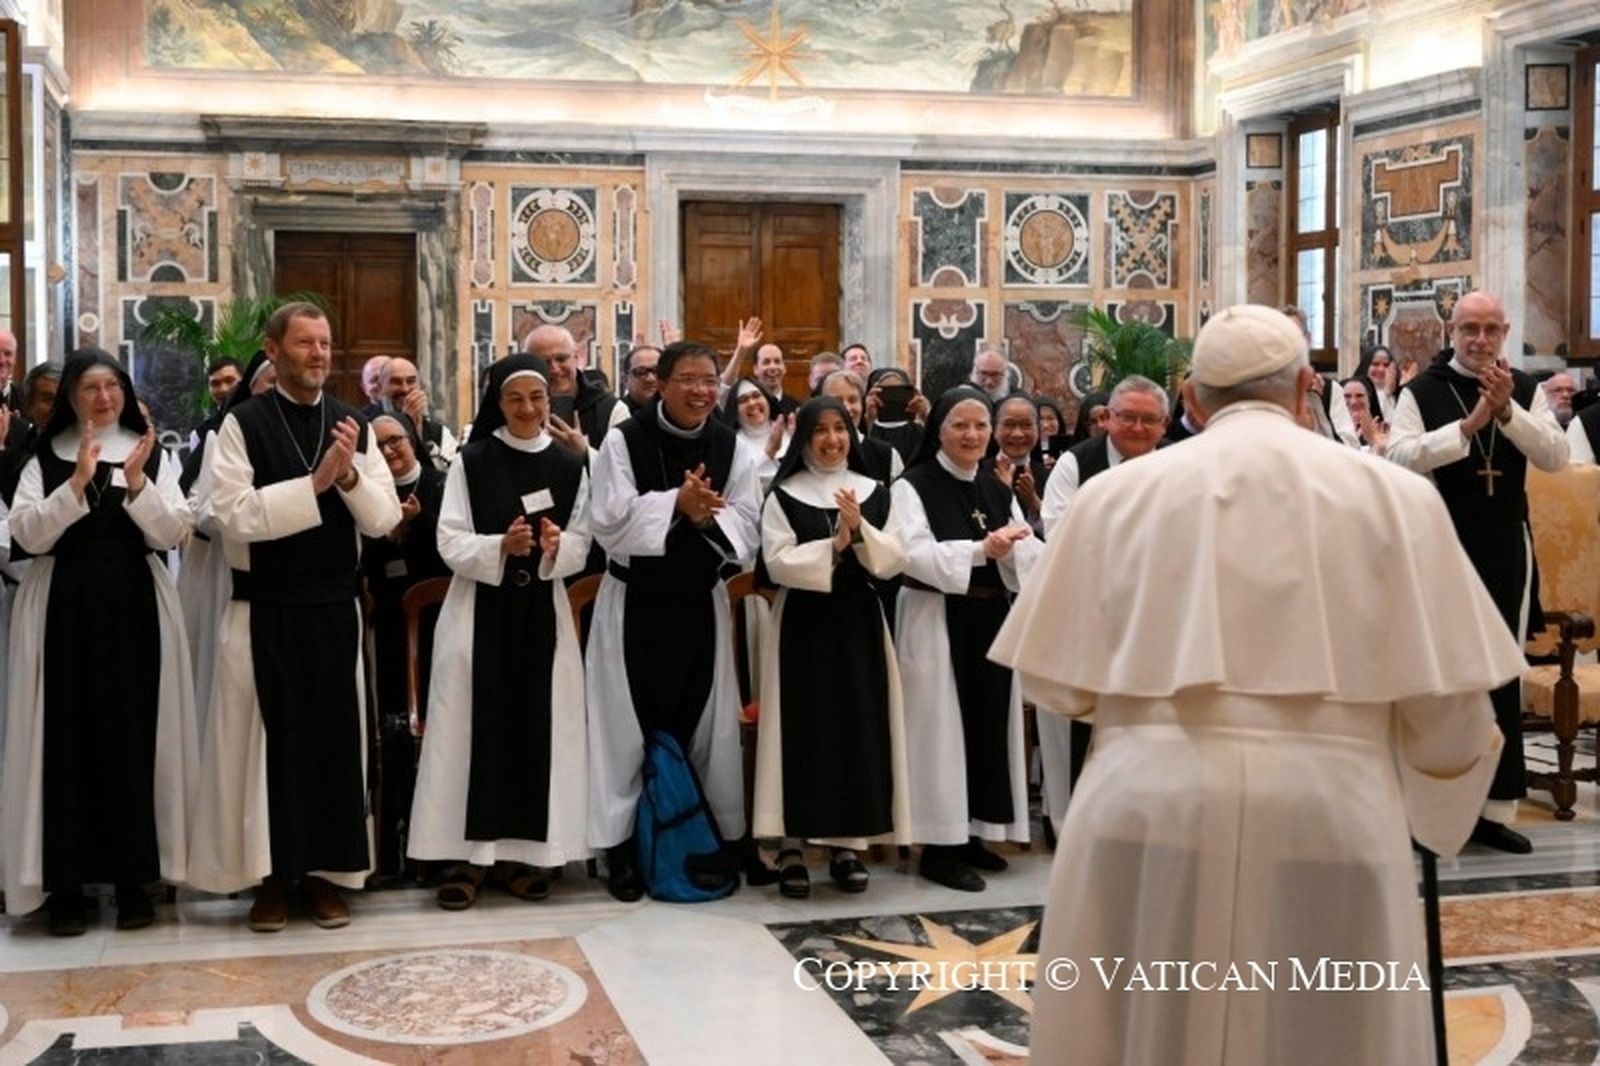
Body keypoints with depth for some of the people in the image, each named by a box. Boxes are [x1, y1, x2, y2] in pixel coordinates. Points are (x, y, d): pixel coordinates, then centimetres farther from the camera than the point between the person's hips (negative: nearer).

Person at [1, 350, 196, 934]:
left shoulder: (153, 454, 7)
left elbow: (170, 534, -2)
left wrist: (136, 483, -16)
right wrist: (77, 483, -17)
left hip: (134, 610, 1)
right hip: (62, 611, 0)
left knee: (133, 740, 1)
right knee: (66, 742, -1)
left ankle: (133, 878, 9)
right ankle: (66, 885, 6)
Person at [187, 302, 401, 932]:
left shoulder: (353, 424, 5)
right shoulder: (243, 423, -5)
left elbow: (385, 518, 1)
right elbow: (234, 517, -16)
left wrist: (350, 474, -17)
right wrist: (314, 482, -21)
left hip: (334, 608, 3)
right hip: (266, 611, -3)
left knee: (335, 735, 7)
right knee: (273, 737, 5)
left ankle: (325, 870, 19)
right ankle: (272, 872, 17)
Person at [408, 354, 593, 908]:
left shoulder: (570, 466, 6)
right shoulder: (470, 461, 0)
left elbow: (581, 548, 4)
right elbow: (450, 542, -5)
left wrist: (556, 547, -17)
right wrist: (501, 546, -21)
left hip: (541, 611, 2)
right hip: (479, 608, -2)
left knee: (536, 726, 4)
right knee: (475, 726, -2)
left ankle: (521, 850, 14)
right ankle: (468, 852, 3)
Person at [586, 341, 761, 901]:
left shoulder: (731, 449, 1)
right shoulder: (623, 441, -8)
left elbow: (747, 535, -2)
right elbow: (610, 524, -16)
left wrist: (708, 516, -22)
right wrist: (676, 503, -25)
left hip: (700, 603, 3)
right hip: (634, 604, -3)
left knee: (698, 726, 8)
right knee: (631, 728, 2)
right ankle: (624, 848, 12)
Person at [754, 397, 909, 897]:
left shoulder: (873, 492, 9)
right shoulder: (783, 495, 0)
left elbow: (894, 560, 1)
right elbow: (778, 562, -10)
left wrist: (860, 530, -15)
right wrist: (833, 546, -16)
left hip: (857, 621, 3)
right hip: (803, 622, -3)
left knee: (858, 728, 3)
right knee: (803, 730, -3)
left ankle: (849, 844, 12)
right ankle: (792, 847, 3)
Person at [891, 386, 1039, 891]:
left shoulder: (997, 491, 12)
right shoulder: (913, 487, -7)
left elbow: (1029, 554, 3)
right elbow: (915, 553, -20)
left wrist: (1013, 546, -20)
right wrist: (980, 550, -29)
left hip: (990, 621, 7)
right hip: (937, 623, -6)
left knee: (988, 725, 10)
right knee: (943, 729, -3)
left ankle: (971, 833, 22)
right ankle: (939, 845, 3)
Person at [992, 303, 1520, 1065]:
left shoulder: (1115, 494, 5)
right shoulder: (1394, 495, 5)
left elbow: (1058, 685, 7)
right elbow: (1448, 709, 4)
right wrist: (1431, 796, 25)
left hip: (1148, 807, 1)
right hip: (1330, 812, 0)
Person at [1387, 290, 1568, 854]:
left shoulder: (1525, 390, 4)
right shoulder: (1422, 391, -5)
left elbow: (1556, 457, -7)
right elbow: (1400, 454, -19)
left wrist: (1507, 411, -20)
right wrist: (1469, 425, -27)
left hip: (1506, 549, 3)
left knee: (1503, 678, 8)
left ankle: (1494, 808, 17)